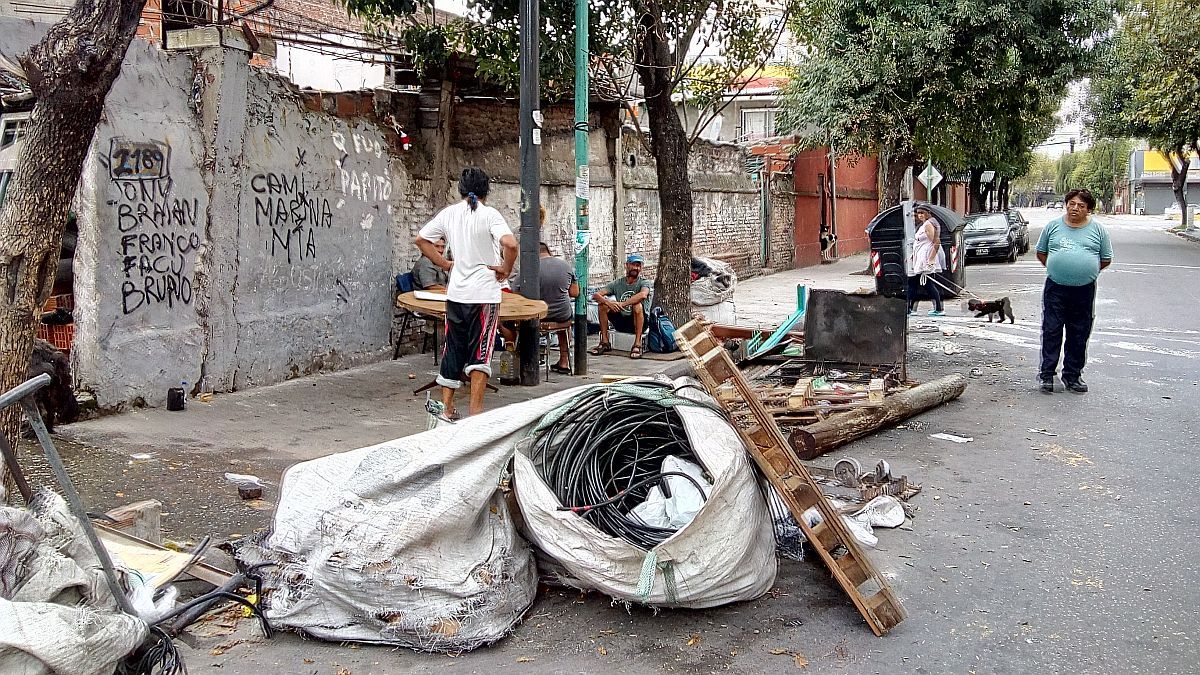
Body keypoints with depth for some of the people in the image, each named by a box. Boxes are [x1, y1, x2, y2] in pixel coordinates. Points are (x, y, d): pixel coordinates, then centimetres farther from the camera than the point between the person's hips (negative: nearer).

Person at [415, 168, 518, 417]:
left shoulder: (449, 213, 5)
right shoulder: (489, 214, -10)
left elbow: (421, 239, 11)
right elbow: (510, 244, -24)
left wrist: (445, 264, 12)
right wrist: (506, 269, -8)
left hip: (456, 292, 4)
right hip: (485, 293, -4)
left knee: (453, 349, 14)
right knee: (480, 351, 2)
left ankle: (447, 407, 18)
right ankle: (475, 410, 1)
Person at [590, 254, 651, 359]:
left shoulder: (644, 283, -6)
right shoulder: (617, 283, 4)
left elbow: (643, 294, -32)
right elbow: (596, 295, -6)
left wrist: (622, 304, -35)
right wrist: (608, 303, -28)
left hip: (639, 322, -4)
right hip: (621, 322, 4)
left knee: (638, 305, -33)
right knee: (603, 304, -13)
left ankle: (637, 344, -29)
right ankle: (605, 342, -8)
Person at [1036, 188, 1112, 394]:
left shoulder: (1097, 229, 6)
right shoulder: (1053, 226, 6)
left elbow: (1106, 259, 12)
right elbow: (1041, 253, 14)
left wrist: (1087, 270, 6)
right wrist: (1054, 268, 6)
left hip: (1084, 290, 1)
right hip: (1055, 288, -1)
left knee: (1079, 335, 7)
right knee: (1051, 331, -3)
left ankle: (1073, 375, 18)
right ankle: (1046, 374, 3)